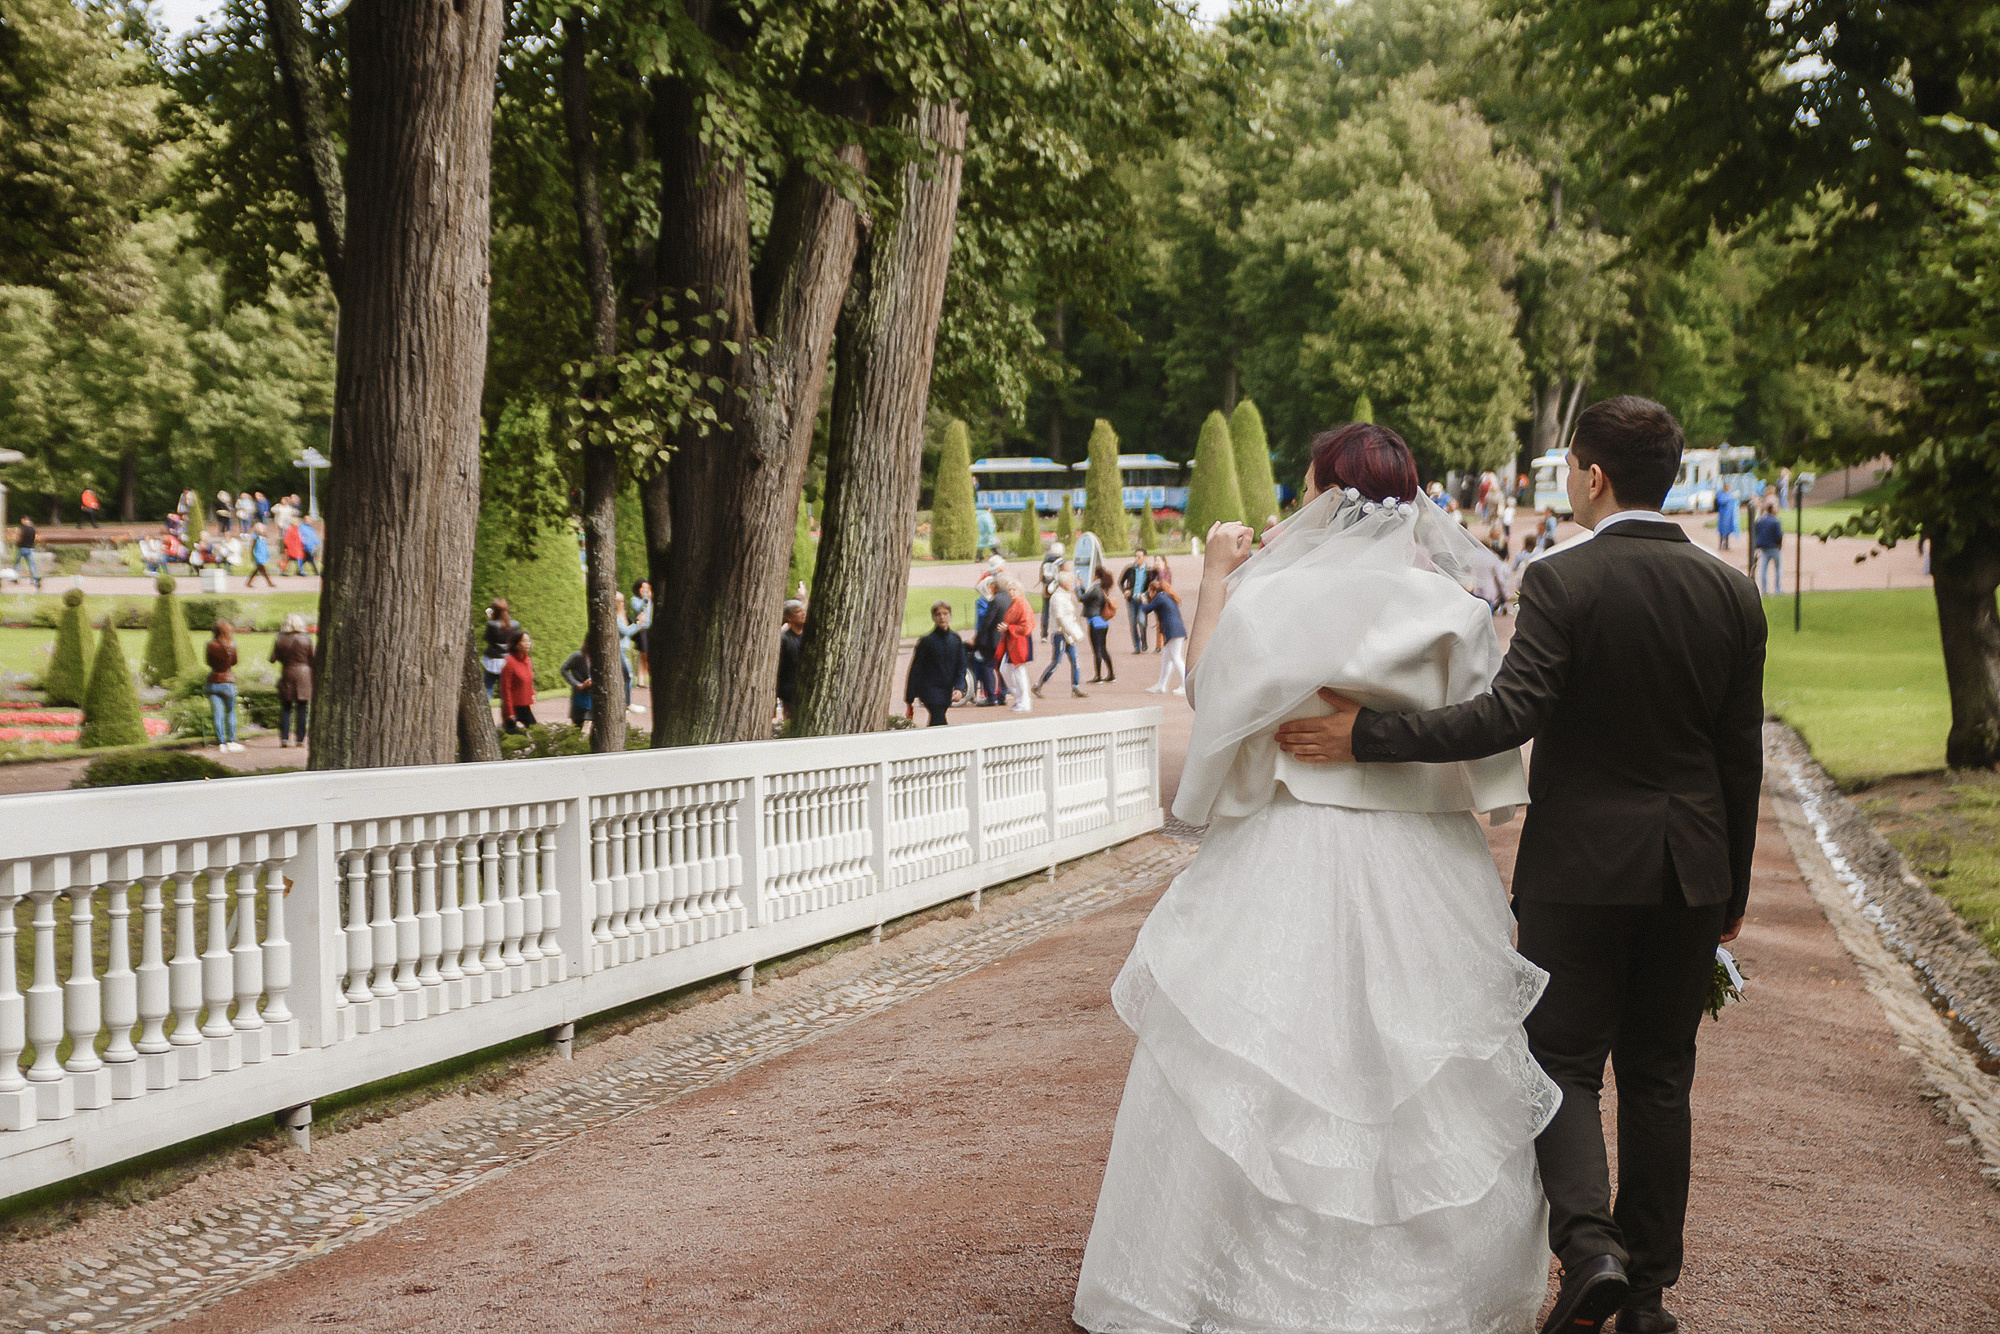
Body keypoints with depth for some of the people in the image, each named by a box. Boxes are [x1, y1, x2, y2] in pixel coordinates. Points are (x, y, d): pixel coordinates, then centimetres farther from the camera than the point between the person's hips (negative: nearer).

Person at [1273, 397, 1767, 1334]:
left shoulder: (1561, 582, -13)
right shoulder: (1733, 595, 3)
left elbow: (1510, 713, -24)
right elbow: (1742, 755, 7)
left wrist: (1365, 736, -20)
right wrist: (1731, 888, 16)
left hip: (1580, 866, -4)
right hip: (1690, 870, 4)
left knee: (1563, 1064, 6)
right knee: (1658, 1077, 12)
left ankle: (1589, 1245, -14)